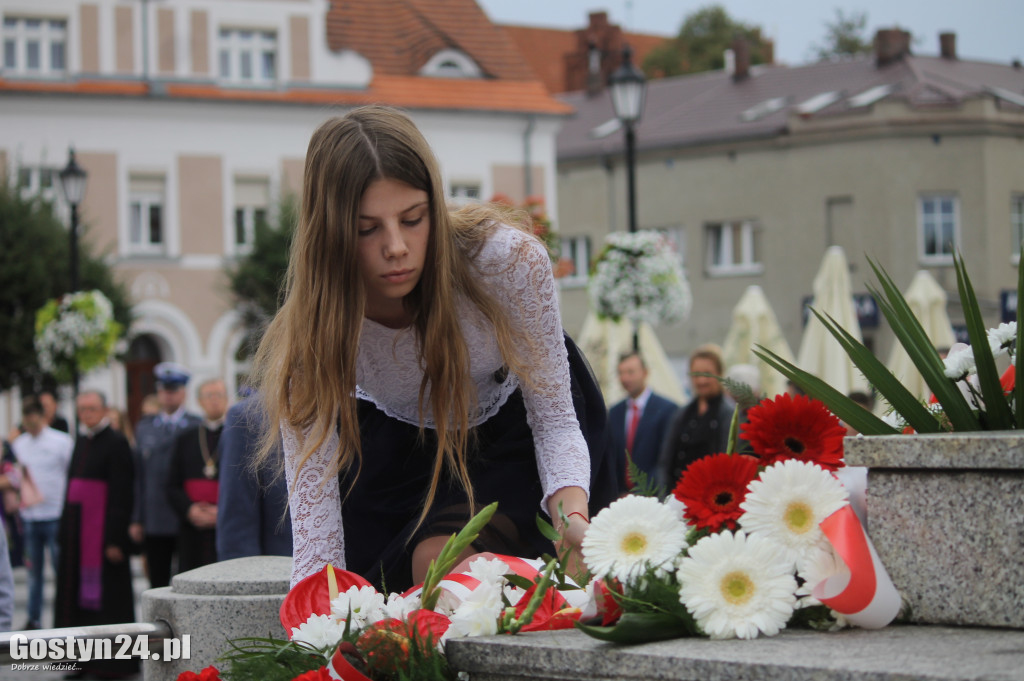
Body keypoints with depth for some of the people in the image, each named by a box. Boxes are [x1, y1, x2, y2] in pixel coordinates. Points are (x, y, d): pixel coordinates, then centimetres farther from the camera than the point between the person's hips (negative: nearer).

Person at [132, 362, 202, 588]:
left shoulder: (197, 427, 2)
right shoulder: (144, 427, 13)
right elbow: (139, 475, 12)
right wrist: (137, 519, 8)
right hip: (154, 523, 3)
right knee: (158, 585, 4)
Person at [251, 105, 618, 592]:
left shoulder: (509, 260, -34)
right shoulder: (308, 338, -31)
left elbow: (553, 421, -25)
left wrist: (572, 516, -45)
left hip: (515, 431, -1)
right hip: (401, 448, 1)